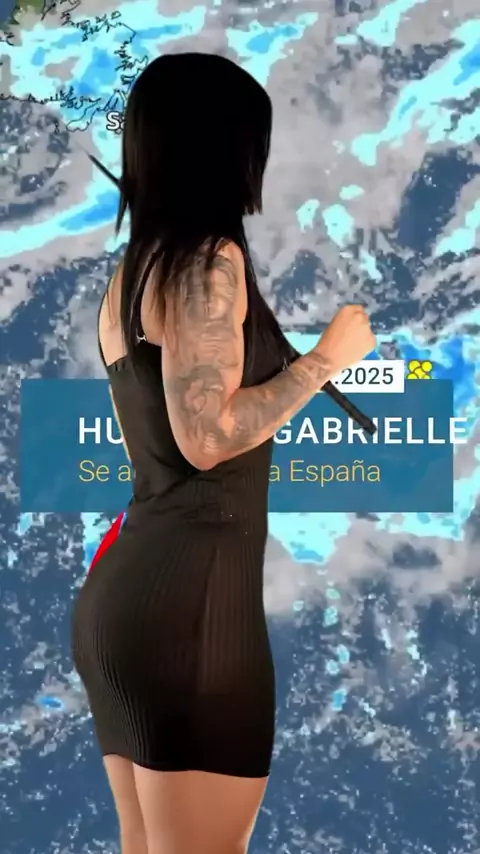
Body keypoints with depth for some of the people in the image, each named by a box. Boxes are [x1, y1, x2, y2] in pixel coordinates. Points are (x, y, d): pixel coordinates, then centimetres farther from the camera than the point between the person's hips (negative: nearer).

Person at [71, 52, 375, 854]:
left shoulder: (129, 274, 17)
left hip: (124, 585, 9)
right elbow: (207, 437, -18)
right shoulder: (211, 258, -10)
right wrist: (325, 357, -7)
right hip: (189, 592, -9)